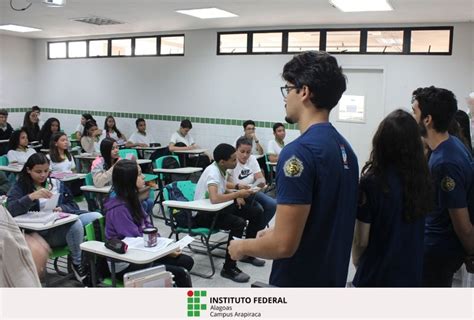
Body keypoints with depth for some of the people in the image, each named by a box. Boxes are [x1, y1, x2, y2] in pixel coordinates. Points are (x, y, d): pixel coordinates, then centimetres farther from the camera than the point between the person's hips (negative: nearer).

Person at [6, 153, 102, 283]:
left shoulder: (56, 183, 18)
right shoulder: (20, 187, 5)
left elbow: (73, 205, 15)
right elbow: (10, 210, -14)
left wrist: (62, 208, -8)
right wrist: (32, 196, -29)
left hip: (66, 222, 5)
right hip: (43, 232, -5)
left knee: (97, 217, -20)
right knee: (75, 224, -34)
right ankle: (77, 264, -10)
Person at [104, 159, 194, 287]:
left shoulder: (132, 200, 6)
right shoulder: (118, 209, -22)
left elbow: (147, 227, 9)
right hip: (126, 265, -9)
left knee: (187, 261, 2)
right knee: (179, 273, -17)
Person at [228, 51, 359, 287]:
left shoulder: (299, 152, -25)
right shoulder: (344, 148, 4)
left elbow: (284, 244, -27)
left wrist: (243, 246, -8)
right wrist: (274, 233, 17)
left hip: (298, 284, -9)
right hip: (330, 281, 9)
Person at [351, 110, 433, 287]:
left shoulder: (372, 182, -21)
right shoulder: (423, 179, -6)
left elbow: (361, 240, -14)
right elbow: (414, 231, 7)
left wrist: (356, 260, 6)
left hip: (377, 276, -4)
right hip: (412, 275, 4)